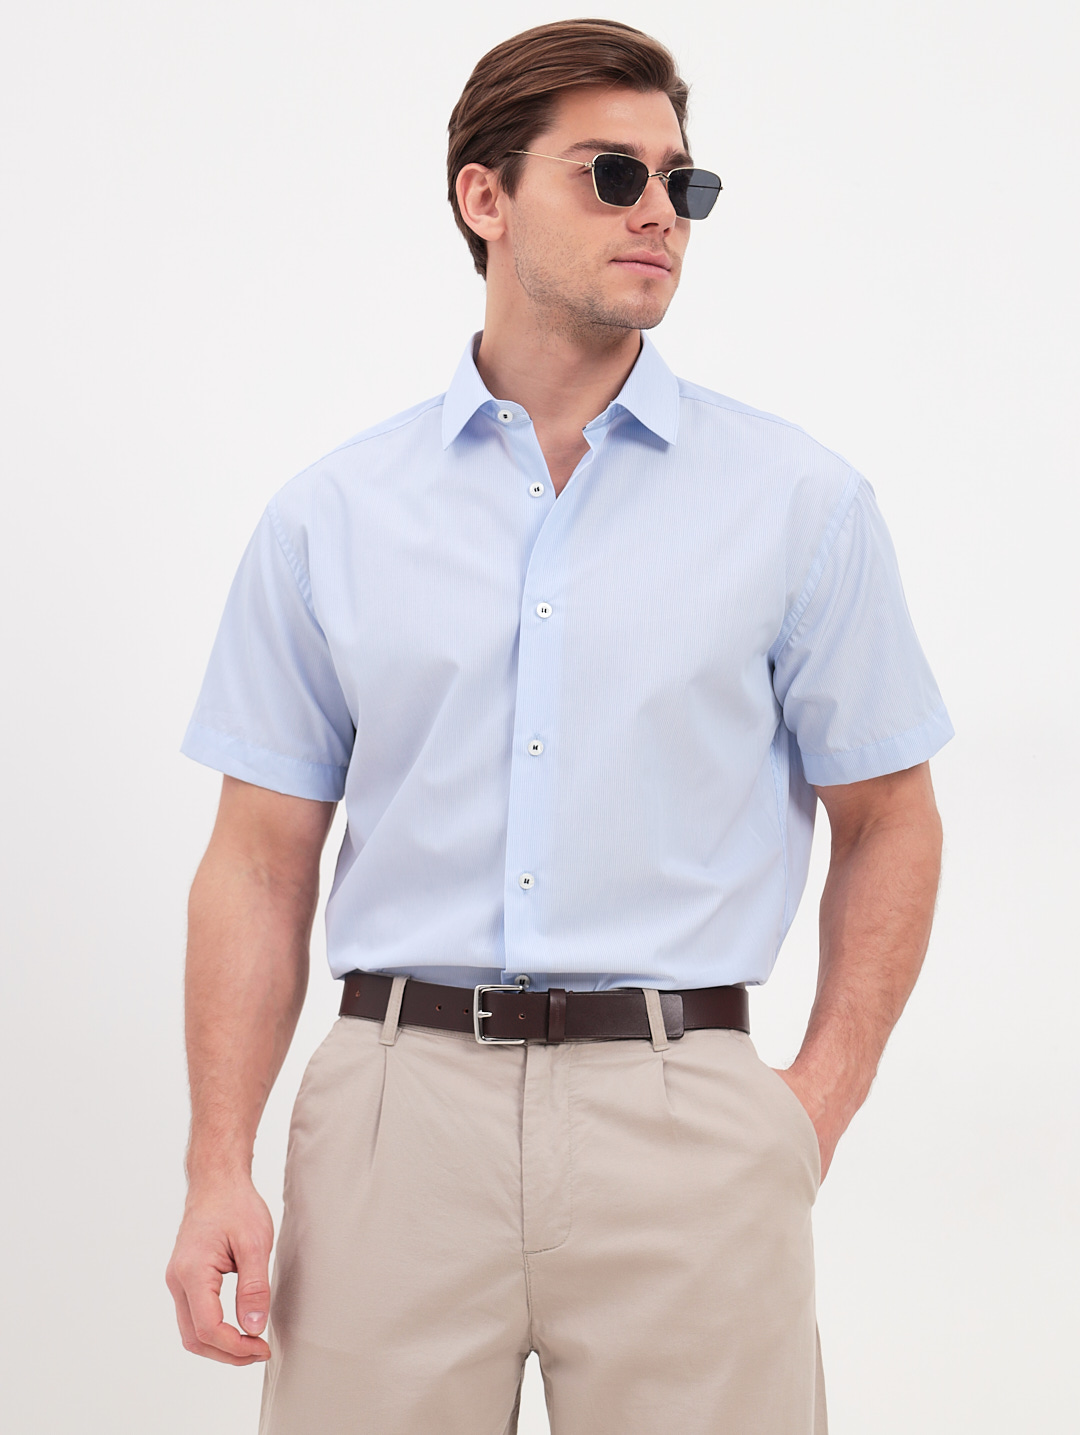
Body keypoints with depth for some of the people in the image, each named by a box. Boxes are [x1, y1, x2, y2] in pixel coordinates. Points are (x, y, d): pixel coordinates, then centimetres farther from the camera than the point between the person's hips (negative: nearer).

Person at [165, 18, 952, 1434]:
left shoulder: (803, 502, 4)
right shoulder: (330, 516, 7)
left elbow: (887, 825, 10)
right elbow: (262, 858, 6)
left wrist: (821, 1102, 0)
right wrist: (220, 1167, -2)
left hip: (683, 1122, 0)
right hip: (398, 1103, 1)